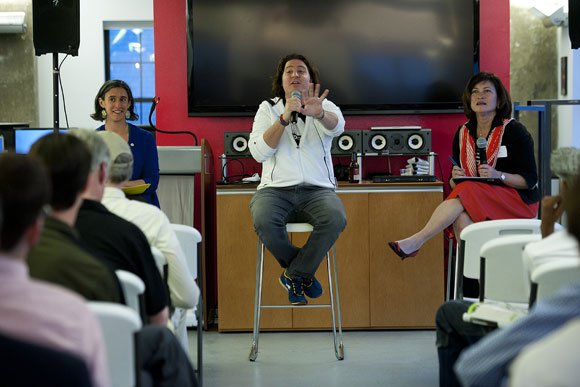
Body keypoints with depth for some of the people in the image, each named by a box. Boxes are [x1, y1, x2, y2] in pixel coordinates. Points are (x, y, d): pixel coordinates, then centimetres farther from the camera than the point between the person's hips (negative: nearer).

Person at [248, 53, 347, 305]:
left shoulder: (325, 107, 13)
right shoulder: (268, 109, 14)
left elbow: (337, 126, -14)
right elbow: (258, 152, -2)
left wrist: (319, 114, -38)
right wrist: (284, 118, -14)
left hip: (317, 189, 0)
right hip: (276, 188, 0)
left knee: (336, 218, -33)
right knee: (264, 221, -34)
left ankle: (294, 275, -12)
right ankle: (304, 273, -7)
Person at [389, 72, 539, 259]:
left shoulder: (515, 131, -2)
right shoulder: (463, 133, 13)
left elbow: (530, 180, -7)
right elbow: (454, 183, 16)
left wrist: (498, 175, -23)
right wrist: (455, 178, -10)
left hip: (519, 199, -4)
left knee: (466, 191, -31)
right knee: (461, 217, -33)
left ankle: (416, 241, -34)